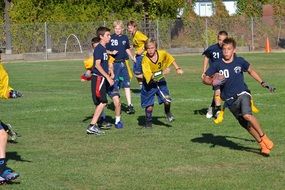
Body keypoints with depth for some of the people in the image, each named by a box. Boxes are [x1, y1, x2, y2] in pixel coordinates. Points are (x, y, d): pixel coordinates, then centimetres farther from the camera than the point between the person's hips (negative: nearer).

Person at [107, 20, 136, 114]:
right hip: (114, 63, -3)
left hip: (123, 63, 3)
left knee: (127, 84, -3)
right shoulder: (111, 38, -4)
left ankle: (129, 105, -4)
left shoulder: (125, 38, 9)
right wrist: (111, 52, -20)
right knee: (115, 85, 3)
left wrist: (133, 58, 29)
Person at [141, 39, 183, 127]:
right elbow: (149, 76, -32)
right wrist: (162, 73, -42)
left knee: (167, 100, -14)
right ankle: (148, 122, 23)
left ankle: (168, 113, 18)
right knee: (149, 106, -2)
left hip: (160, 81, 3)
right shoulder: (145, 60, -26)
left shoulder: (162, 53, -15)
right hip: (149, 83, -2)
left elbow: (171, 59, 8)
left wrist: (177, 68, 7)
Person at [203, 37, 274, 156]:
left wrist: (262, 83, 15)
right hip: (230, 100, 2)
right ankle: (262, 144, 20)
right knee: (246, 124, 5)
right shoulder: (217, 65, -5)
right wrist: (212, 82, -19)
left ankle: (264, 137, -13)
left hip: (242, 94, -2)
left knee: (247, 115, -29)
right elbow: (205, 78, 2)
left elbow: (250, 71, 16)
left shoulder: (240, 61, -3)